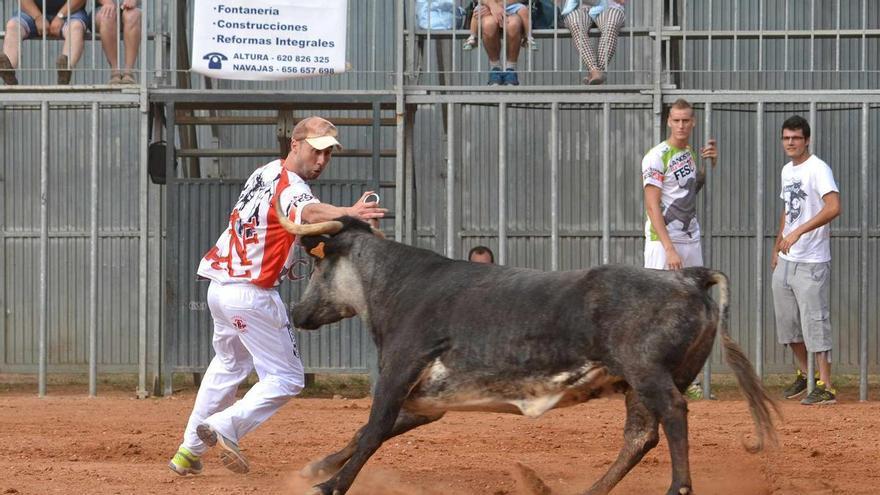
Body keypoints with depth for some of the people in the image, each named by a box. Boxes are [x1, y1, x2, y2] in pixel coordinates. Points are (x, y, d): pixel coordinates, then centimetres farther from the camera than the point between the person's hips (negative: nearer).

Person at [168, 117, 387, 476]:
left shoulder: (264, 173, 12)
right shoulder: (289, 185, -16)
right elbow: (309, 211, -38)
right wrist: (347, 214, -57)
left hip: (219, 287, 9)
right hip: (252, 294, -9)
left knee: (229, 365, 28)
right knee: (286, 378, -1)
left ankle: (189, 450, 28)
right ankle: (225, 426, -21)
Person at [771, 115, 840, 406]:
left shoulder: (818, 169, -14)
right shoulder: (787, 171, 14)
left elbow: (834, 208, -29)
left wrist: (798, 232, -34)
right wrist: (777, 247, 24)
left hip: (811, 262, -9)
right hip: (786, 261, 9)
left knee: (815, 321, -11)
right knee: (787, 320, 15)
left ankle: (826, 387, -11)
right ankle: (804, 375, 30)